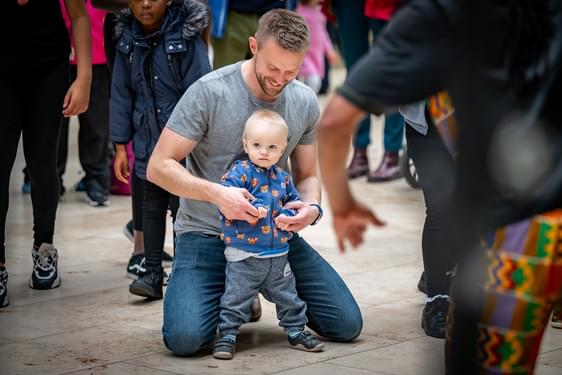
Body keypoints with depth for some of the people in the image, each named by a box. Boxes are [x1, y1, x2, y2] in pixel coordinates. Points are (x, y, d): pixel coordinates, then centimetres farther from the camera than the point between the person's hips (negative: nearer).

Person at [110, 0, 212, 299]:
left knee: (182, 206, 4)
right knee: (152, 206, 12)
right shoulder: (128, 40, 1)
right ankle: (152, 273, 20)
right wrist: (121, 146, 5)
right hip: (148, 142, 4)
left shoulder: (186, 36, -13)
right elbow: (122, 94, 6)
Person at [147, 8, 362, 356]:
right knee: (185, 338, -26)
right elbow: (159, 167, -14)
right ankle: (229, 297, 11)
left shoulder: (305, 102, 0)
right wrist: (217, 193, -31)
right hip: (206, 233, -4)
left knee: (347, 325, -3)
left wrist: (312, 206, -13)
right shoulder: (209, 92, -15)